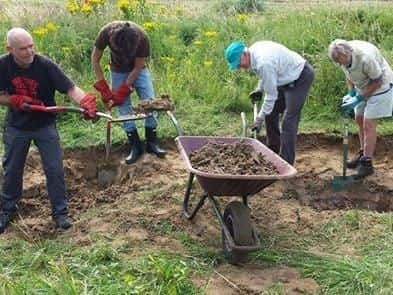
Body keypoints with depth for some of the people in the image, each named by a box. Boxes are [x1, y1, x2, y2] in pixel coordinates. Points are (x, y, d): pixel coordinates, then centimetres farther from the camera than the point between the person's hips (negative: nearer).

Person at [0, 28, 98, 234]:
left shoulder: (46, 65, -23)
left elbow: (71, 89, -29)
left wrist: (87, 102, -48)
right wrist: (17, 101, -24)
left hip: (44, 125, -2)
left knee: (54, 169, -1)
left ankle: (60, 212, 16)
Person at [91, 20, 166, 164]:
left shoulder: (142, 38, -34)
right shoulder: (106, 32, -31)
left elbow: (138, 67, -21)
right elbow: (95, 59, -17)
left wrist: (123, 90, -21)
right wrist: (103, 87, -18)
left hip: (138, 70, 0)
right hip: (118, 71, 0)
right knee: (124, 107, -5)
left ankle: (151, 142, 4)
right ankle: (135, 146, 2)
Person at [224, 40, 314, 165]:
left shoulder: (263, 62, -33)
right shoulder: (254, 50, -5)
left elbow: (271, 95, -26)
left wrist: (259, 119, -18)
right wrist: (259, 89, 5)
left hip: (301, 77, -10)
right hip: (288, 77, 10)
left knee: (288, 121, -15)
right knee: (270, 113, 12)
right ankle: (273, 153, 24)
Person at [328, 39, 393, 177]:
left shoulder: (366, 57, -37)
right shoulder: (343, 56, -15)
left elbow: (377, 82, -25)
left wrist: (358, 99, -24)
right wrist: (351, 93, -6)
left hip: (379, 87, -7)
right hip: (362, 87, 8)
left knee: (369, 124, -9)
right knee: (359, 119, 14)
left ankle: (367, 163, -1)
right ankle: (363, 153, 30)